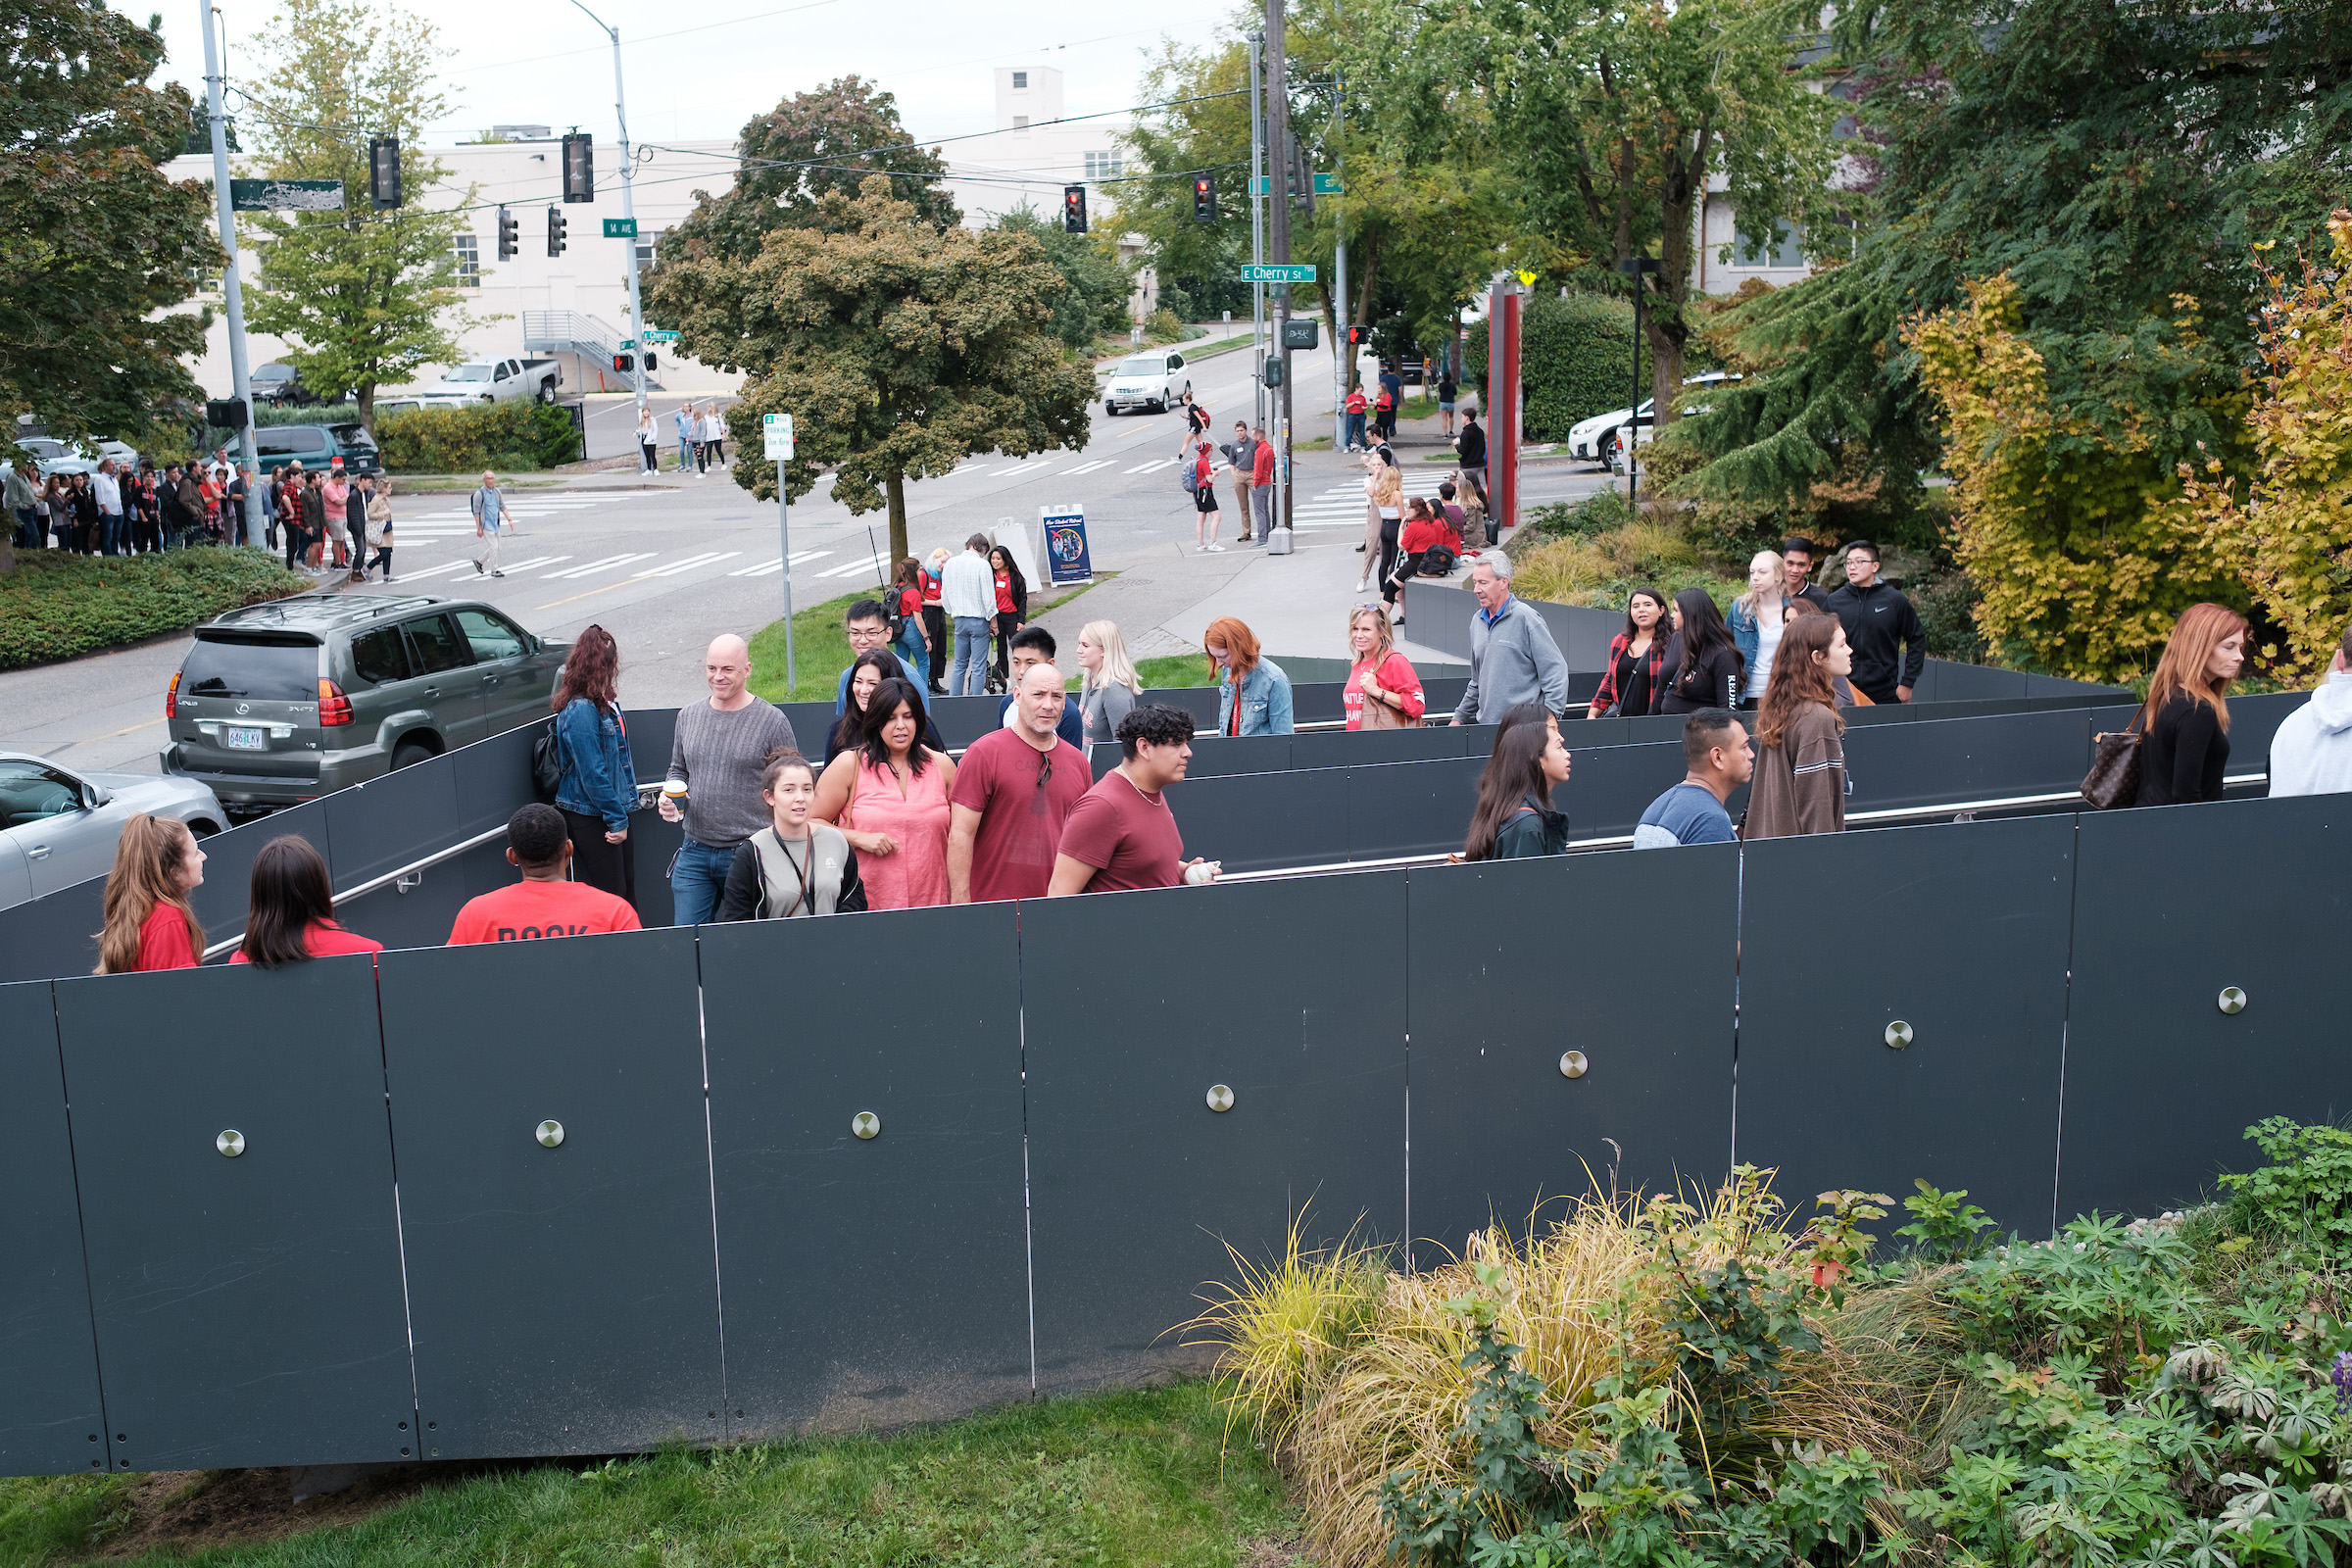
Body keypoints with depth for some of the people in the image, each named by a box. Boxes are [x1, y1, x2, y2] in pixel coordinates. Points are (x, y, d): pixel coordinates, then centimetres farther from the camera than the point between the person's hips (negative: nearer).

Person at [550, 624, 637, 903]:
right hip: (588, 816, -9)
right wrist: (617, 819, -17)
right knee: (612, 894, -3)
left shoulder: (604, 701, 8)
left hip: (609, 810, 9)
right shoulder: (581, 711, -21)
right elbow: (592, 774, -21)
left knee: (627, 888, 13)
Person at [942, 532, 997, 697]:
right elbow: (988, 595, -12)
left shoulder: (951, 564, 4)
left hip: (959, 620, 5)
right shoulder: (982, 565, -13)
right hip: (979, 620, -5)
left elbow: (945, 593, 11)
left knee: (960, 664, 15)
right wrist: (993, 619, -1)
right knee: (979, 667, -1)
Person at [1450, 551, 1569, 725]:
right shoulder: (1477, 621, 15)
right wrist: (1459, 718, 25)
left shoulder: (1526, 618, -7)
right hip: (1485, 724, 6)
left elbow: (1555, 671, -9)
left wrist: (1550, 718, -15)